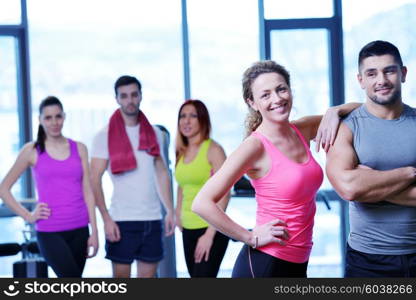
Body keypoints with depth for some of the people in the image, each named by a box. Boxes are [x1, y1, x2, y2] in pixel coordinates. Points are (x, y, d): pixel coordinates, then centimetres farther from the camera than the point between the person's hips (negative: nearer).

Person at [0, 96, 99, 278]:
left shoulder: (79, 149, 8)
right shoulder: (32, 151, 1)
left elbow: (87, 192, 8)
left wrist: (94, 231, 3)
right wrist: (28, 216, -3)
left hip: (79, 230, 3)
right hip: (50, 232, -3)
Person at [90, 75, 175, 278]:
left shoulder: (154, 133, 10)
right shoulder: (105, 136, -3)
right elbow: (95, 180, -8)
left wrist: (170, 210, 8)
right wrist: (106, 219, -16)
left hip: (152, 218, 4)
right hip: (122, 220, -4)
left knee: (148, 277, 7)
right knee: (121, 279, 0)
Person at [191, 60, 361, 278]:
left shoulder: (302, 131, 4)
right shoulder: (256, 146, -14)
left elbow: (358, 109, 17)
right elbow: (202, 204, -21)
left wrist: (333, 112, -3)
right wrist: (251, 238, -16)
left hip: (297, 265, 7)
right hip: (263, 265, -7)